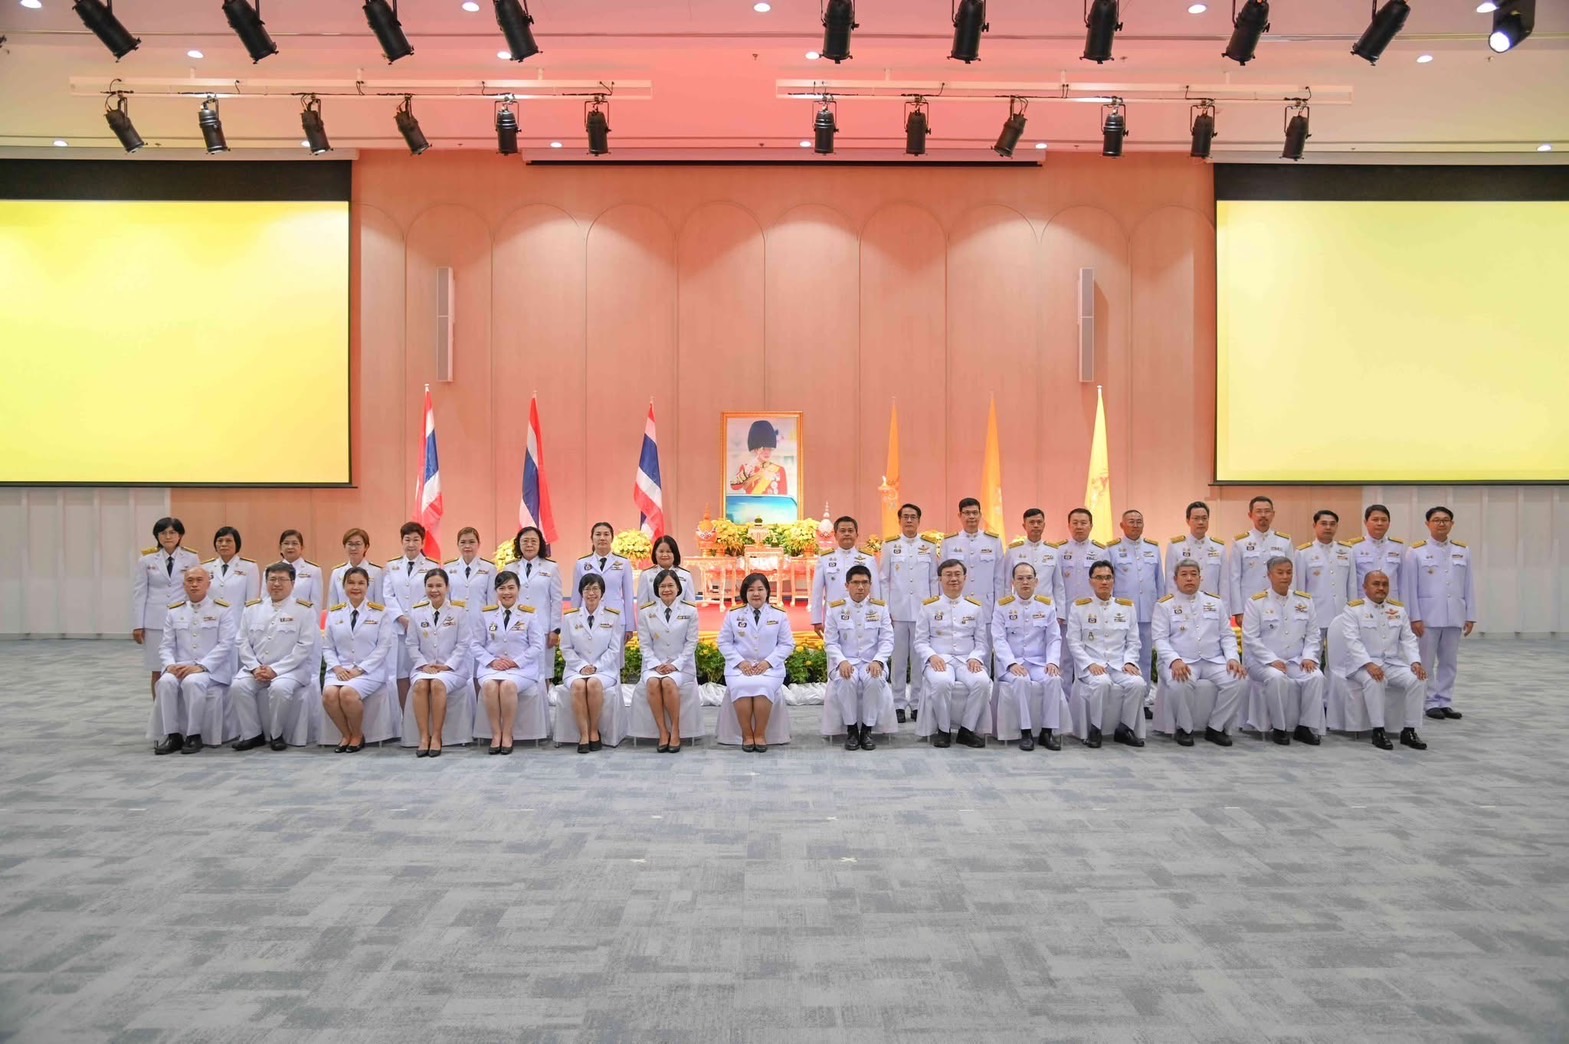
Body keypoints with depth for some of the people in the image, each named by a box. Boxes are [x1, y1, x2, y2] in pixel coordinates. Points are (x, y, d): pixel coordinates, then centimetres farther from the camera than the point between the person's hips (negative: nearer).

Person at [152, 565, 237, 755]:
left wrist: (200, 666, -19)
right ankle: (172, 734, -18)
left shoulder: (223, 609, 1)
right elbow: (166, 646, 11)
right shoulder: (174, 612, 14)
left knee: (193, 682, -35)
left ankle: (193, 735, -21)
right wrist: (171, 665, -11)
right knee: (165, 682, -28)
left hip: (212, 670, -4)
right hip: (180, 668, 4)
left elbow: (225, 645, -8)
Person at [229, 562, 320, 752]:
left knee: (280, 688, -33)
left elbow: (305, 646, -9)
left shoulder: (305, 610, -2)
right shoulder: (252, 608, 12)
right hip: (256, 668, 4)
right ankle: (252, 734, -6)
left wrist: (275, 670, -15)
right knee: (238, 686, -24)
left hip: (291, 668, -4)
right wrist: (255, 668, -8)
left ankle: (277, 735, -10)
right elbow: (244, 642, 9)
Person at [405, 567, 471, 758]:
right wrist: (424, 665, -8)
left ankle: (436, 737, -25)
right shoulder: (416, 611, 9)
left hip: (452, 668, -2)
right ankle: (423, 736, -26)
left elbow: (463, 644, -2)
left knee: (438, 684, -33)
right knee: (420, 685, -30)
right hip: (424, 666, 2)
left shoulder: (460, 610, 1)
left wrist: (447, 666, -12)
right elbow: (412, 644, 8)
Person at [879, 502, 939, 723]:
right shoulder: (889, 545, 6)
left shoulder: (930, 545, 7)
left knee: (920, 659, 2)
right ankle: (898, 704, 10)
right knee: (898, 659, 3)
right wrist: (885, 610, -1)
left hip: (923, 611, 1)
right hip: (897, 611, 0)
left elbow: (934, 579, 9)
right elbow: (884, 579, 5)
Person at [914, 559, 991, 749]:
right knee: (941, 682, -37)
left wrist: (975, 658, -9)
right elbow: (920, 641, 6)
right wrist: (932, 656, -15)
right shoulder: (928, 606, 7)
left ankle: (967, 729, -11)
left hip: (967, 659, 2)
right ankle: (943, 730, -13)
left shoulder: (976, 606, 12)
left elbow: (981, 641, 12)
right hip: (939, 659, -2)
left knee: (982, 682, -32)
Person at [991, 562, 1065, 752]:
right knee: (1021, 680, -35)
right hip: (1011, 663, -2)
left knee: (1054, 679, -29)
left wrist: (1053, 661, -12)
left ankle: (1048, 731, -20)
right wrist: (1012, 663, -20)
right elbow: (999, 639, -6)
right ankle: (1025, 732, -26)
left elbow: (1054, 639, 7)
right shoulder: (1002, 606, 1)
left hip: (1039, 662, 2)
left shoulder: (1047, 605, 8)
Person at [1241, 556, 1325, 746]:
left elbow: (1312, 634, 10)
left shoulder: (1304, 600, 12)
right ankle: (1279, 727, -17)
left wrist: (1308, 656, -7)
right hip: (1263, 661, -4)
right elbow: (1250, 638, -8)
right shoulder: (1255, 602, -1)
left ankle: (1306, 726, -11)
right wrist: (1272, 660, -18)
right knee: (1277, 678, -35)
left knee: (1316, 677, -26)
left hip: (1296, 660, 4)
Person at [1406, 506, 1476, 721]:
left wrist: (1470, 616, 6)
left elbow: (1468, 586, 9)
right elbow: (1410, 587, -4)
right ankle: (1431, 702, 9)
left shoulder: (1463, 551, 9)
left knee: (1449, 662, 8)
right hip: (1427, 615, -3)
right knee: (1425, 662, 1)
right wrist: (1414, 617, -8)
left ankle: (1445, 702, 16)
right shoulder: (1416, 551, -2)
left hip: (1454, 616, 3)